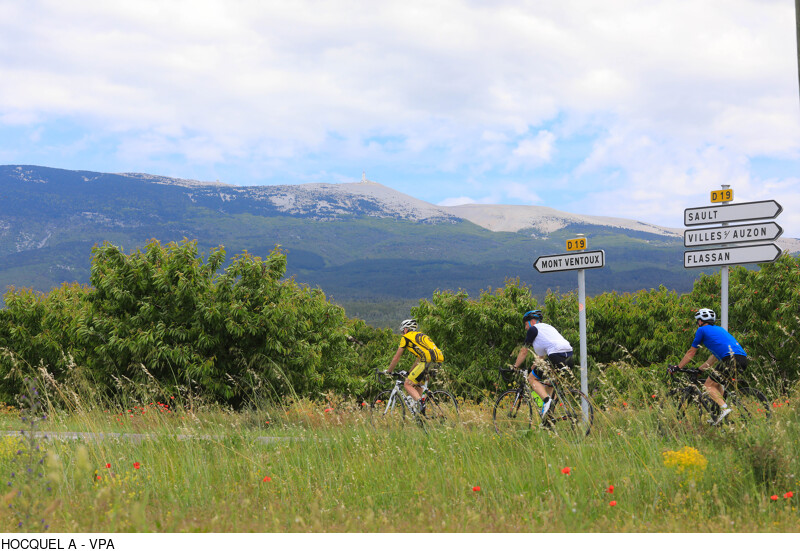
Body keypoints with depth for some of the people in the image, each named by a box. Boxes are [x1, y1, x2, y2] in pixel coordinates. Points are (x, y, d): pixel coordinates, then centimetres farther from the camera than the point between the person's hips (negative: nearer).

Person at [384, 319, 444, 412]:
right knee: (416, 384, 24)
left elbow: (396, 358, 15)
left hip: (428, 362, -8)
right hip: (438, 362, 8)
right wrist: (409, 372, 48)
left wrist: (388, 371, 28)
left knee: (407, 384, -1)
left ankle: (420, 403, -20)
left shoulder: (406, 337, 11)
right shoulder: (420, 335, 32)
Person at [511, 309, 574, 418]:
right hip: (569, 355, 8)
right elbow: (542, 354, 38)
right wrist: (533, 367, 44)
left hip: (556, 355, -8)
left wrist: (515, 367, 24)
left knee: (532, 378, 4)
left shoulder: (533, 329, 8)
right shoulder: (548, 327, 33)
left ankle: (546, 400, -19)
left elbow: (524, 352, 12)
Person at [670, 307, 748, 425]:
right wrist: (700, 369, 44)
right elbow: (715, 355, 38)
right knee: (716, 384, 23)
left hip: (731, 359, -8)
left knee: (708, 385, 0)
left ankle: (724, 408, -18)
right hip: (743, 359, 8)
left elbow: (691, 352, 17)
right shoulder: (718, 329, 33)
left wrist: (678, 367, 26)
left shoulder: (702, 330, 11)